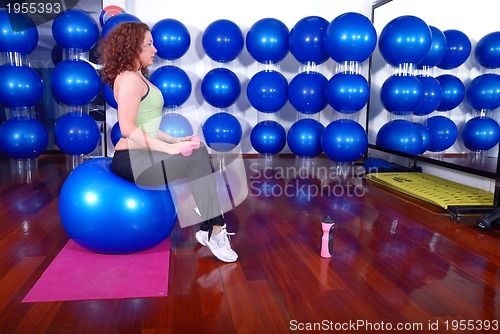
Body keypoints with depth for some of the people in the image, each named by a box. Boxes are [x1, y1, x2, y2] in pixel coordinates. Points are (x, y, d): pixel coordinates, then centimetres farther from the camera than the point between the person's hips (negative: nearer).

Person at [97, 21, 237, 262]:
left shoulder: (138, 78, 20)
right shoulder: (130, 79, -12)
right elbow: (127, 128, -24)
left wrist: (175, 141, 8)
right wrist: (169, 148, -24)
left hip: (140, 156, 9)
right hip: (131, 159, -9)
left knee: (200, 153, 0)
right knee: (197, 158, -18)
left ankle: (211, 227, -4)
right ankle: (212, 231, -12)